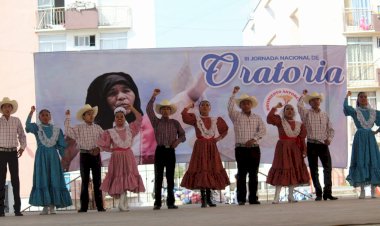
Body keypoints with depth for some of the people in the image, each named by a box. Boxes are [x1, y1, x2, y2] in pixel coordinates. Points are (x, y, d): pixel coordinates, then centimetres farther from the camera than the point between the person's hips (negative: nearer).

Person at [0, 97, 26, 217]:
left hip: (13, 153, 2)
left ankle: (17, 208, 1)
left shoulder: (16, 121, 6)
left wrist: (22, 147, 8)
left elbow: (22, 135, 16)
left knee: (15, 179, -1)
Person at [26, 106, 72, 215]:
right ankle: (45, 206, 2)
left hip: (53, 156, 1)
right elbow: (28, 125, -17)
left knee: (54, 180, -2)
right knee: (42, 180, -1)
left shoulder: (57, 130, 9)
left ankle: (52, 206, 2)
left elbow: (61, 146, 8)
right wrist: (31, 112, -27)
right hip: (41, 156, -1)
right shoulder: (36, 127, 5)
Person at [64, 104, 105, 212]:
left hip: (96, 155, 1)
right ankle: (84, 206, 6)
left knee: (97, 181, 3)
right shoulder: (79, 128, 2)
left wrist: (99, 148, -10)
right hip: (84, 155, -1)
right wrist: (67, 118, -9)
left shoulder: (97, 128, 7)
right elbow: (68, 131, -12)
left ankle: (100, 206, 6)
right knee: (85, 181, 2)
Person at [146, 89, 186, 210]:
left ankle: (170, 202, 4)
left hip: (170, 151, 1)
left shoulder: (175, 123, 11)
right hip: (160, 150, -1)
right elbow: (148, 110, -5)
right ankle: (157, 203, 0)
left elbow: (183, 136, 9)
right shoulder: (156, 122, 7)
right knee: (158, 177, -2)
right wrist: (153, 96, -9)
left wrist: (178, 140, -13)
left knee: (170, 178, 2)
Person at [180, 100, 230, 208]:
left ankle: (208, 199, 13)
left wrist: (219, 137, 9)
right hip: (200, 147, -3)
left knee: (212, 170, 4)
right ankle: (203, 200, -5)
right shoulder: (195, 118, 3)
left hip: (212, 148, 3)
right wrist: (189, 106, -1)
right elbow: (184, 115, -15)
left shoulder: (216, 120, 12)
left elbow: (225, 129, 24)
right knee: (201, 170, -7)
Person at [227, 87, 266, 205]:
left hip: (254, 148, 2)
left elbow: (263, 130, 2)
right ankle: (241, 199, -1)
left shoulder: (257, 117, 13)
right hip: (241, 148, -2)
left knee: (253, 174, 3)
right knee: (242, 174, -3)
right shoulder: (236, 116, 7)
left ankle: (253, 198, 8)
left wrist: (254, 139, -12)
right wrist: (233, 94, -19)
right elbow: (230, 108, -12)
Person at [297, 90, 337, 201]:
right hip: (312, 145, -3)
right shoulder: (307, 113, 3)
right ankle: (318, 193, 7)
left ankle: (327, 192, 0)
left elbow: (330, 129, 18)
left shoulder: (325, 115, 14)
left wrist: (329, 138, 0)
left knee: (328, 168, -5)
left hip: (323, 145, 3)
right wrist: (303, 95, -5)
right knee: (314, 170, 1)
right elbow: (299, 105, -18)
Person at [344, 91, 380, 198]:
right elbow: (345, 106, -14)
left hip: (370, 138, 2)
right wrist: (347, 96, 2)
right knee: (360, 162, -4)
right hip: (360, 138, -2)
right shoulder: (355, 112, 5)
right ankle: (362, 191, -3)